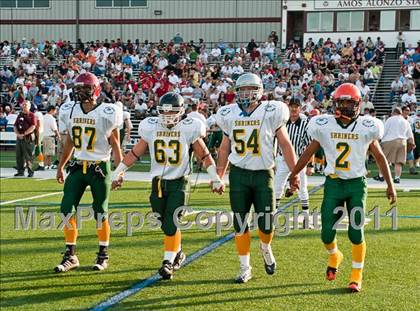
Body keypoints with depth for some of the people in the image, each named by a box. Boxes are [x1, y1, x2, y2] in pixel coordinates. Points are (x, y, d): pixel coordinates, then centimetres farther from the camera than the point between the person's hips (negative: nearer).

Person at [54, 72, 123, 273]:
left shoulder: (106, 114, -10)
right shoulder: (69, 112, 4)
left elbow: (115, 145, -3)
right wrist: (61, 167, 21)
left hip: (100, 168, -4)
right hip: (77, 167, 4)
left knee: (100, 212, 3)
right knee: (67, 209, -3)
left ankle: (103, 255, 19)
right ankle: (70, 256, 8)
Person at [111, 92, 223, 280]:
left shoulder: (188, 129, -7)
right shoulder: (150, 128, 0)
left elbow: (204, 156, 2)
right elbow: (135, 153, 8)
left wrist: (216, 179, 3)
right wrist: (118, 172, 8)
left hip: (178, 183, -3)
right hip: (158, 182, 3)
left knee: (171, 223, -11)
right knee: (164, 223, 10)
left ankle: (168, 261, -2)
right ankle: (178, 253, 32)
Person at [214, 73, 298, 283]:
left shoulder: (271, 113, -6)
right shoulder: (230, 115, 3)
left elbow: (285, 145, 0)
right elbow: (225, 148, 14)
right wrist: (218, 176, 14)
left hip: (263, 174, -2)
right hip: (238, 174, 2)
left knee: (266, 224, -2)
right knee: (240, 223, 3)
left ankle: (265, 248, 33)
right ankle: (245, 268, 16)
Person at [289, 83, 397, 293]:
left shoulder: (366, 127, -3)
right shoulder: (324, 126, -3)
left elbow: (379, 156, 9)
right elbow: (309, 152, 10)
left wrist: (390, 185, 10)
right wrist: (293, 175, 16)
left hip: (357, 184, -1)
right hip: (333, 183, 1)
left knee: (356, 232, -5)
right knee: (327, 233, -3)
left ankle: (356, 277, 12)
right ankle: (334, 256, 32)